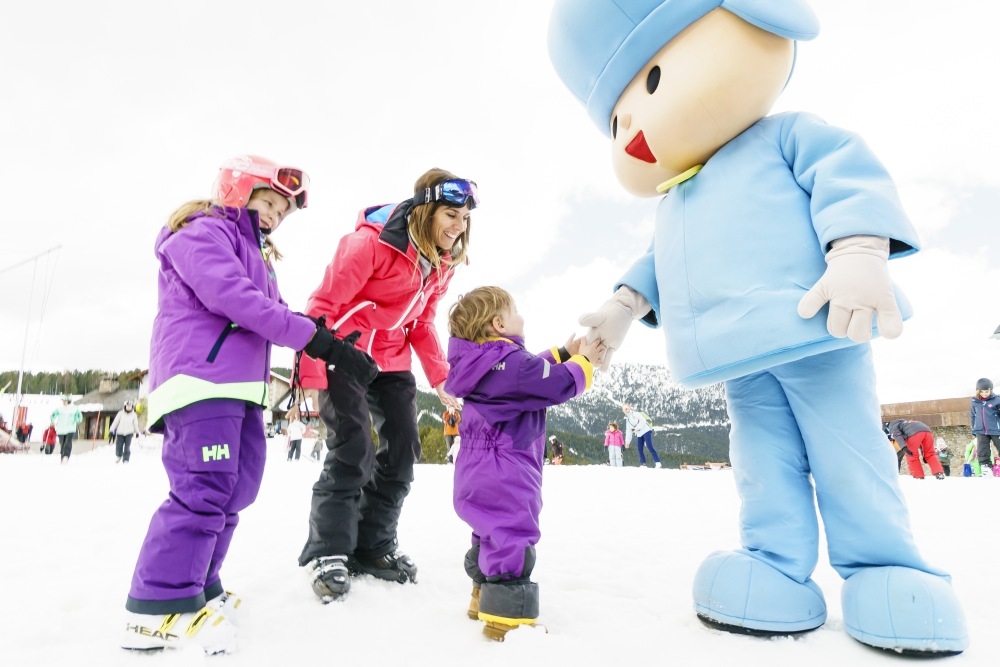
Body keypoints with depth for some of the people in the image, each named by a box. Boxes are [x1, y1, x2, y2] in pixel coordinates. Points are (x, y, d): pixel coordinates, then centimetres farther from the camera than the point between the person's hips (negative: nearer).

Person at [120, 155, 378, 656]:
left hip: (241, 387, 10)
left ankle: (198, 585, 22)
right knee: (204, 489, -13)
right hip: (201, 379, -10)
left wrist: (328, 343, 2)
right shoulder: (204, 232, -3)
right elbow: (231, 296, -19)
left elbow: (269, 313, 20)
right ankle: (158, 610, -3)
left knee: (236, 489, 11)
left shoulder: (255, 255, 27)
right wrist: (316, 339, -24)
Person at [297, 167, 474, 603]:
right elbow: (325, 304, -19)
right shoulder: (373, 240, -20)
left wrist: (441, 380, 2)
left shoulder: (443, 262, 3)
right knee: (352, 450, -14)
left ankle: (374, 545, 20)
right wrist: (309, 372, -23)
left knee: (403, 451, 5)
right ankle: (327, 552, 4)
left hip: (392, 361, 8)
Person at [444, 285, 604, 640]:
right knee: (513, 535, -6)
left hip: (480, 472, 11)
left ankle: (485, 597, 38)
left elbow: (536, 371, 22)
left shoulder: (486, 363, 11)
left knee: (492, 532, 23)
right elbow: (558, 385, -18)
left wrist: (564, 353, 17)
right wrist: (584, 361, -1)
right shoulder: (509, 361, -21)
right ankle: (507, 616, -2)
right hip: (503, 475, -11)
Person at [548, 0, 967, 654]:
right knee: (764, 462, 7)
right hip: (743, 363, 6)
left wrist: (859, 251, -26)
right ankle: (778, 572, 14)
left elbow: (848, 172, -10)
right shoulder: (673, 203, 26)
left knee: (847, 451, 1)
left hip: (818, 333, -6)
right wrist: (625, 304, 16)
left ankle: (888, 571, 16)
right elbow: (656, 264, 29)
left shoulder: (786, 134, 4)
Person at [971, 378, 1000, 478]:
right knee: (982, 454, 0)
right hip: (981, 432, 3)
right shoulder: (975, 402, 4)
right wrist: (974, 431, 13)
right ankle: (987, 471, 7)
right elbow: (972, 416, 14)